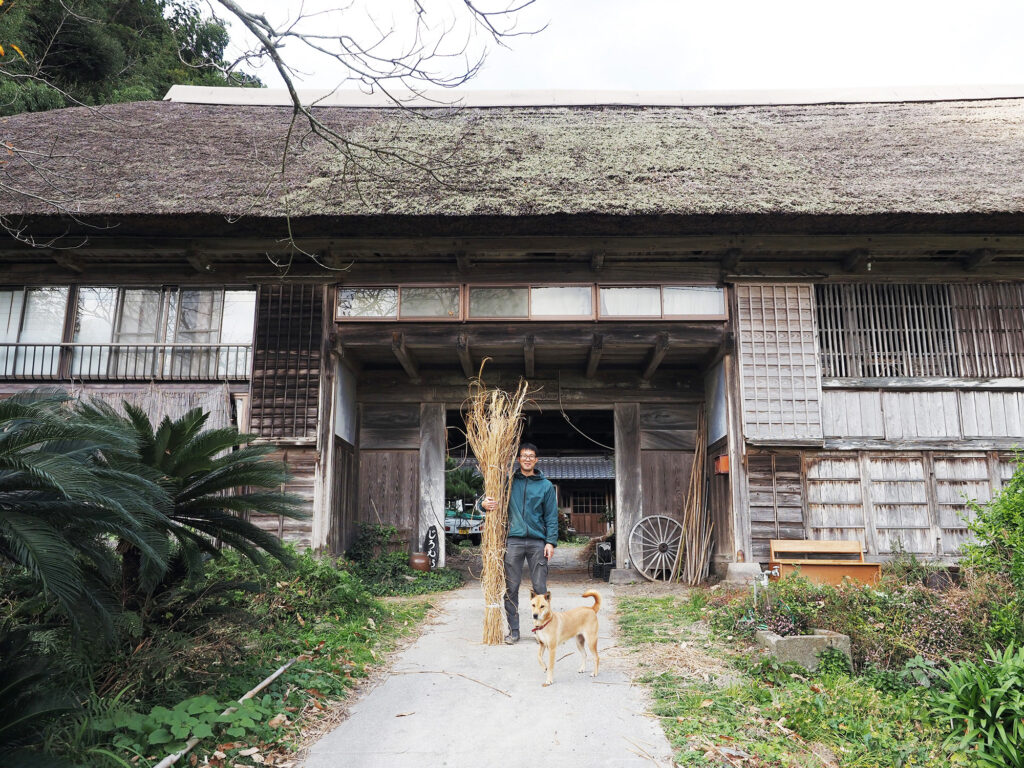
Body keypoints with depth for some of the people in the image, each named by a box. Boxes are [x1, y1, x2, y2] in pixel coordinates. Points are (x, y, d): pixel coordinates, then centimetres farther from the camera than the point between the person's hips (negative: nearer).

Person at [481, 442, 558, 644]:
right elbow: (493, 502, 11)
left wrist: (551, 541, -3)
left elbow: (551, 516, 7)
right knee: (511, 587, 3)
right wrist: (485, 504, -13)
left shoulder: (546, 485, 9)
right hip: (513, 540, 1)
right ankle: (513, 631, 13)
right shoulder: (509, 482, 9)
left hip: (537, 542, 0)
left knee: (540, 587, 1)